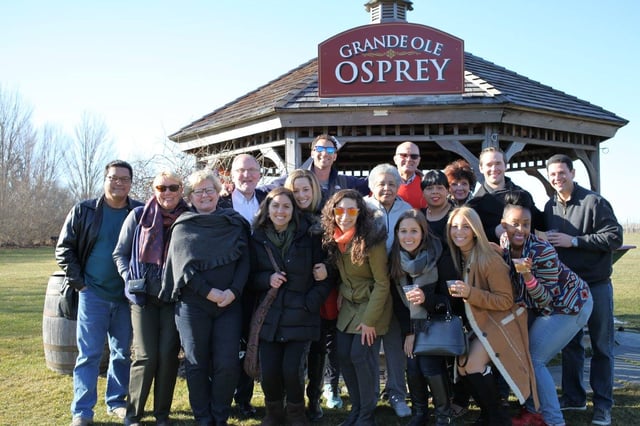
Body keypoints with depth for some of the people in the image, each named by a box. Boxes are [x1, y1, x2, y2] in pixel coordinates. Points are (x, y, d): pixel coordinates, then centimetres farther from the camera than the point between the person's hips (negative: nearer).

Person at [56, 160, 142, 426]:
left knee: (122, 353, 11)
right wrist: (78, 282, -4)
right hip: (93, 294, -2)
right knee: (89, 354, 1)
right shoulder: (83, 211, -2)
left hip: (127, 295, 2)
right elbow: (64, 249, 3)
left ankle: (116, 402, 26)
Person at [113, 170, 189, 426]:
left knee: (168, 355, 2)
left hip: (174, 298, 1)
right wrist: (130, 279, -7)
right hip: (143, 297, -1)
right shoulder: (138, 216, 0)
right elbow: (120, 253, 7)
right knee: (145, 356, -3)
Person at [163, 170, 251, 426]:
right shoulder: (183, 227, 4)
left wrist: (232, 292, -12)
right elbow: (184, 266, -6)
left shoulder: (235, 223, 9)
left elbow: (244, 261, 3)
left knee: (227, 364, -2)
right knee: (197, 364, 4)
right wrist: (210, 292, -14)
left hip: (229, 303, 1)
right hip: (193, 304, -1)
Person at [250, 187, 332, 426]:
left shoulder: (309, 237, -2)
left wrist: (310, 303, -11)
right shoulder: (257, 238, 3)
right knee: (268, 371, -4)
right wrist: (268, 279, -12)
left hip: (300, 316, -2)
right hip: (269, 316, 2)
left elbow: (323, 275, 0)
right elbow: (251, 277, 9)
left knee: (292, 370, -10)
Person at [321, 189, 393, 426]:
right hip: (348, 306, 6)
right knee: (344, 356, 4)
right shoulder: (334, 239, -3)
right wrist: (340, 295, 1)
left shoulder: (371, 240, -22)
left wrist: (369, 319, -19)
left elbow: (382, 283, -19)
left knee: (361, 356, -9)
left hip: (372, 306, -6)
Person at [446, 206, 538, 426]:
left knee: (475, 365, -18)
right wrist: (455, 292, -8)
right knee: (462, 365, -2)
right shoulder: (457, 257, -1)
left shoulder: (489, 260, -24)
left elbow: (505, 301, -21)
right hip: (477, 321, 8)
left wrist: (470, 293, -31)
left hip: (500, 320, -8)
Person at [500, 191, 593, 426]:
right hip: (538, 306, 8)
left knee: (533, 360, -9)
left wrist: (527, 275, -41)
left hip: (570, 305, -8)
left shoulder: (543, 253, -31)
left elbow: (546, 301, -28)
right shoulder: (504, 242, -12)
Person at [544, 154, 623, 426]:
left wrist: (574, 241, -20)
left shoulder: (594, 202, -11)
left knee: (601, 346, 3)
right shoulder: (550, 207, 7)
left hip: (596, 285, -5)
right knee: (570, 343, 12)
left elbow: (615, 237, -16)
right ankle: (573, 396, 25)